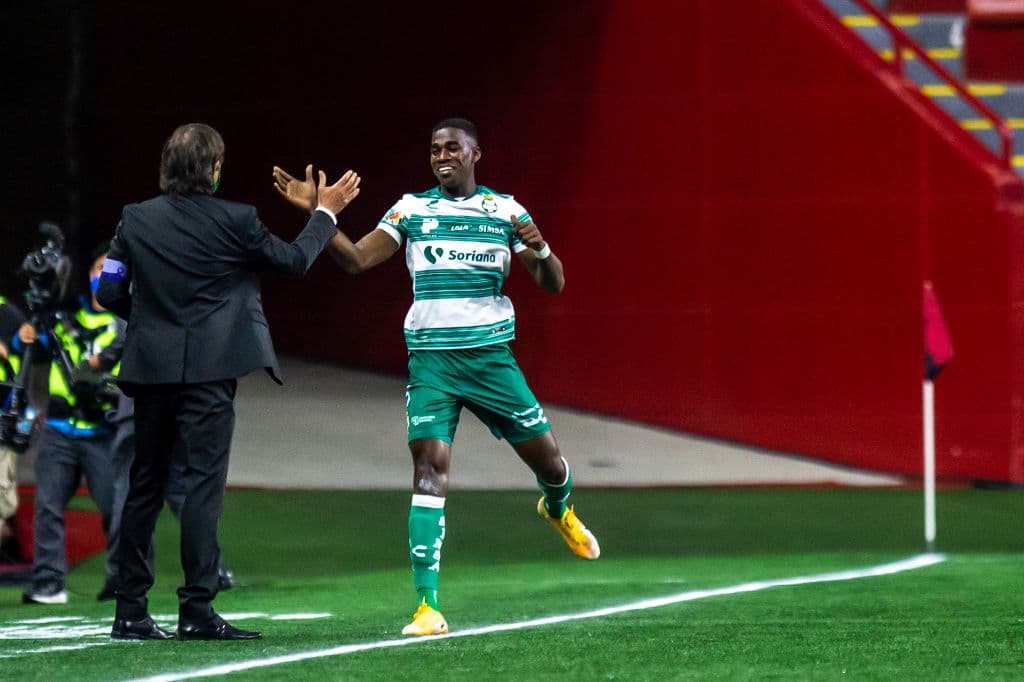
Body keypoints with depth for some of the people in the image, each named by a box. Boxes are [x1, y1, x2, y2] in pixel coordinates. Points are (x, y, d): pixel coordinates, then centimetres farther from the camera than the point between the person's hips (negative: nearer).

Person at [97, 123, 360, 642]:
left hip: (151, 366, 5)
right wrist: (325, 212, 21)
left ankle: (130, 612, 13)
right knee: (203, 482, -5)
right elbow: (295, 260, 6)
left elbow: (109, 293, 3)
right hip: (207, 370, -4)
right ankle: (197, 610, -11)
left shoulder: (135, 218, 2)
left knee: (145, 486, 11)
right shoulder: (235, 221, -8)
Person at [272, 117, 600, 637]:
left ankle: (558, 509, 48)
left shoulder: (505, 210, 5)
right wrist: (318, 212, -12)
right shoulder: (412, 209, 6)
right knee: (429, 467, -16)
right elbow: (356, 259, 0)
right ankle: (428, 607, -18)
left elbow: (553, 284, 3)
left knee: (546, 458, 7)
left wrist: (540, 249, -18)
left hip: (491, 356, 1)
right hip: (431, 360, -1)